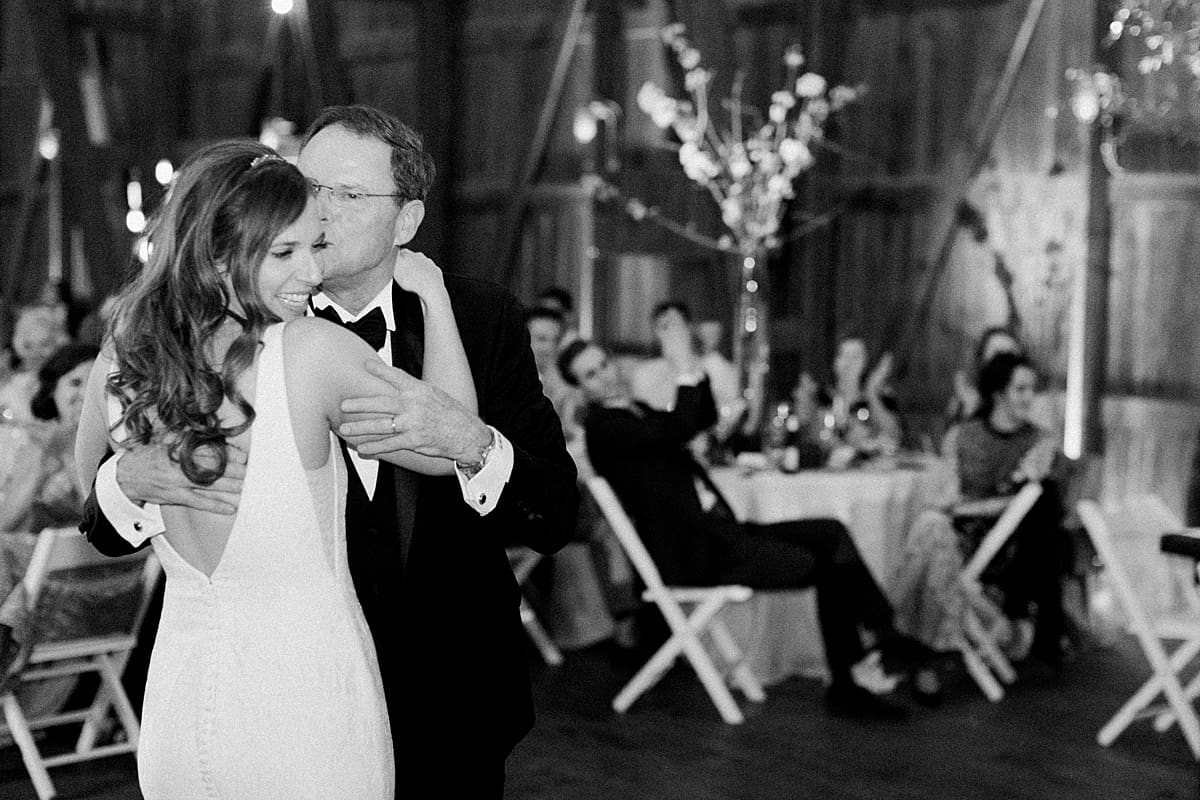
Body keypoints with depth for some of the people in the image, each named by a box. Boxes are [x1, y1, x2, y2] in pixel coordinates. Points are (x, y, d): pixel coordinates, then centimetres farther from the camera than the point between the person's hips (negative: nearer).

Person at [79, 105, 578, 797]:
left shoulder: (481, 317, -7)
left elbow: (557, 518, -13)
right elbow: (106, 530, -8)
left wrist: (468, 442, -33)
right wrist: (135, 476, -31)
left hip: (453, 710, 1)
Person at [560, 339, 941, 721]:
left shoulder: (634, 410, 19)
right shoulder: (603, 426, -12)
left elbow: (703, 418, 24)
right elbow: (676, 429, -27)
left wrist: (699, 374, 7)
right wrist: (688, 380, -11)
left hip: (716, 531, 10)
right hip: (691, 553, -10)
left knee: (831, 535, -2)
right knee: (825, 566, -14)